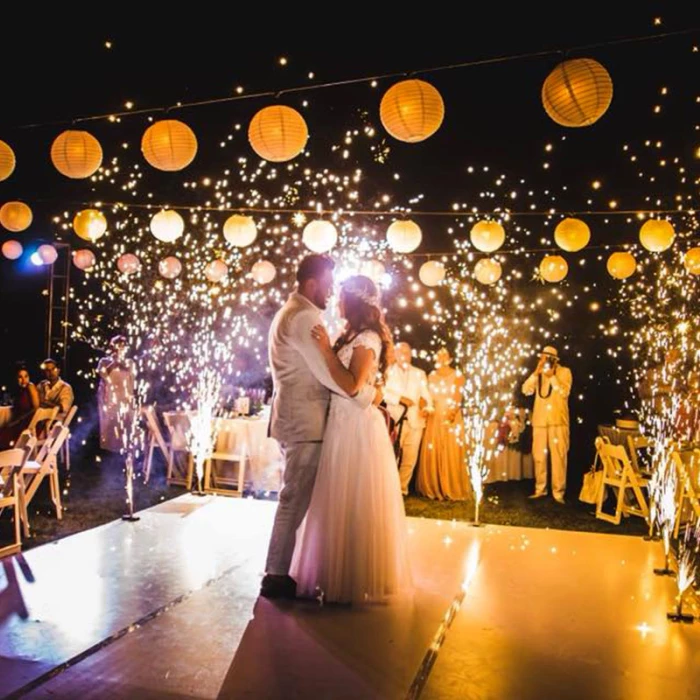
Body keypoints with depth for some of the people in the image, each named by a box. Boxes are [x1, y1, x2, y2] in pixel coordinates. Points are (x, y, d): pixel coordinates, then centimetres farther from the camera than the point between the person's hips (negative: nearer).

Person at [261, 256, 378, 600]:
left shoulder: (291, 312, 19)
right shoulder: (304, 317, -15)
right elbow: (327, 372, -19)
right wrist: (369, 394, -9)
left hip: (294, 417, 11)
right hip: (304, 420, -11)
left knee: (296, 497, 16)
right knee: (296, 499, -5)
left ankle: (281, 570, 25)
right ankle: (277, 575, 2)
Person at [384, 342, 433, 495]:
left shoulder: (419, 373, 20)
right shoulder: (388, 371, 12)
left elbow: (425, 393, 7)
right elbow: (383, 392, -4)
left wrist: (427, 407, -12)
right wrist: (399, 399, -16)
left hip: (415, 421, 3)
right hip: (395, 420, -3)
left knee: (410, 459, 3)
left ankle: (402, 489, 13)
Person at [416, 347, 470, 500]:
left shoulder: (457, 376, 0)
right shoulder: (432, 376, 11)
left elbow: (458, 398, -10)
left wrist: (454, 411, -26)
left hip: (452, 418, -3)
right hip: (434, 418, 3)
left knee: (451, 454, -4)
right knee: (432, 454, 3)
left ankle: (451, 489, 2)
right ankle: (433, 488, 11)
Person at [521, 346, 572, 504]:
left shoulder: (564, 372, 2)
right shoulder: (538, 373, 12)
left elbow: (564, 392, -13)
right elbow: (526, 390, -3)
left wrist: (552, 376, -16)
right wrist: (536, 372, -11)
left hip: (558, 421, -4)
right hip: (539, 420, 4)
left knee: (558, 457, -5)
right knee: (539, 456, 8)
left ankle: (558, 492, 0)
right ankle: (540, 489, 18)